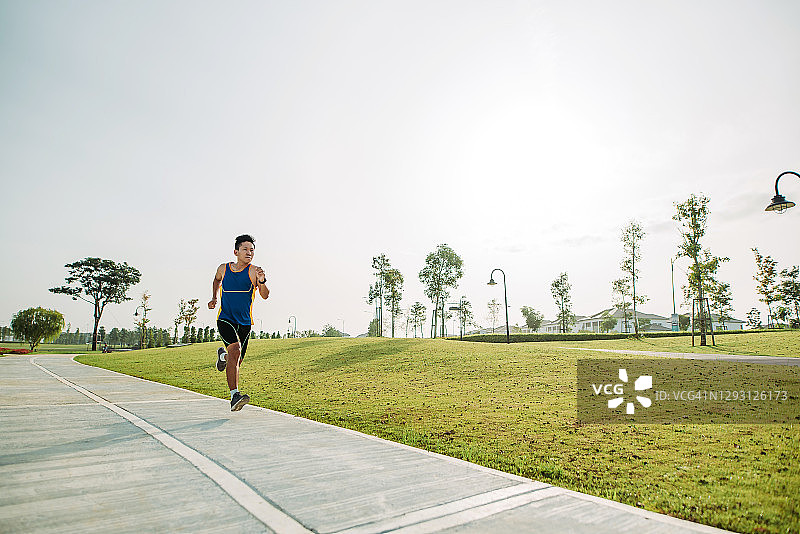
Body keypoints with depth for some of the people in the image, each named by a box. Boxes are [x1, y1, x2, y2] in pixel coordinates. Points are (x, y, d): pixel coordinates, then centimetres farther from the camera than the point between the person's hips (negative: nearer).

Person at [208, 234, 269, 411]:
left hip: (244, 322, 1)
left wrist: (261, 281, -38)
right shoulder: (223, 269, 0)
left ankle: (223, 355, 48)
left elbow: (265, 296, -20)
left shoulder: (253, 271, -8)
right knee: (235, 349, -25)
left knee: (237, 361, 10)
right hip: (225, 319, -1)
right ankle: (234, 396, -24)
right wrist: (214, 298, 17)